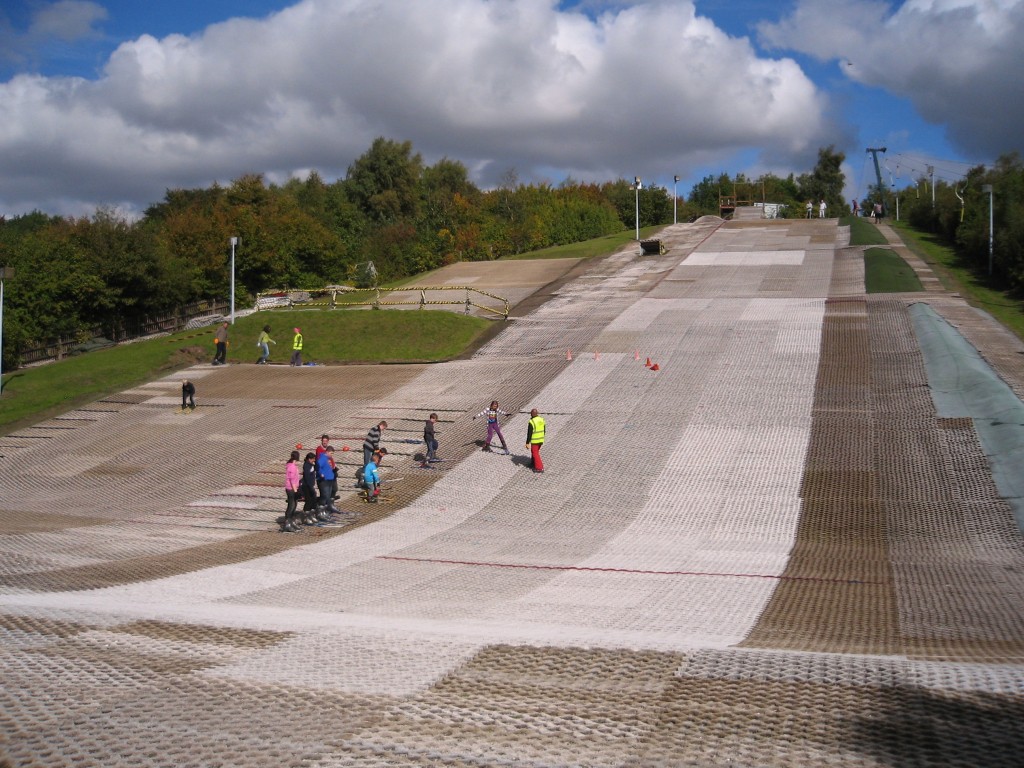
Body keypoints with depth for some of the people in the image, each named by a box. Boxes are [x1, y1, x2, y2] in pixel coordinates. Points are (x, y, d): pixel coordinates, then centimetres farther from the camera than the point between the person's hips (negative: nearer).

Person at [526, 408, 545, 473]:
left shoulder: (531, 422, -21)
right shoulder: (541, 419, 1)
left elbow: (529, 433, -18)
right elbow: (544, 430, 10)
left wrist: (527, 443, -12)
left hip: (534, 440, -7)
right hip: (541, 440, 7)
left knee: (535, 453, 2)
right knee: (535, 451, 24)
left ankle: (539, 468, 0)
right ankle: (533, 464, 37)